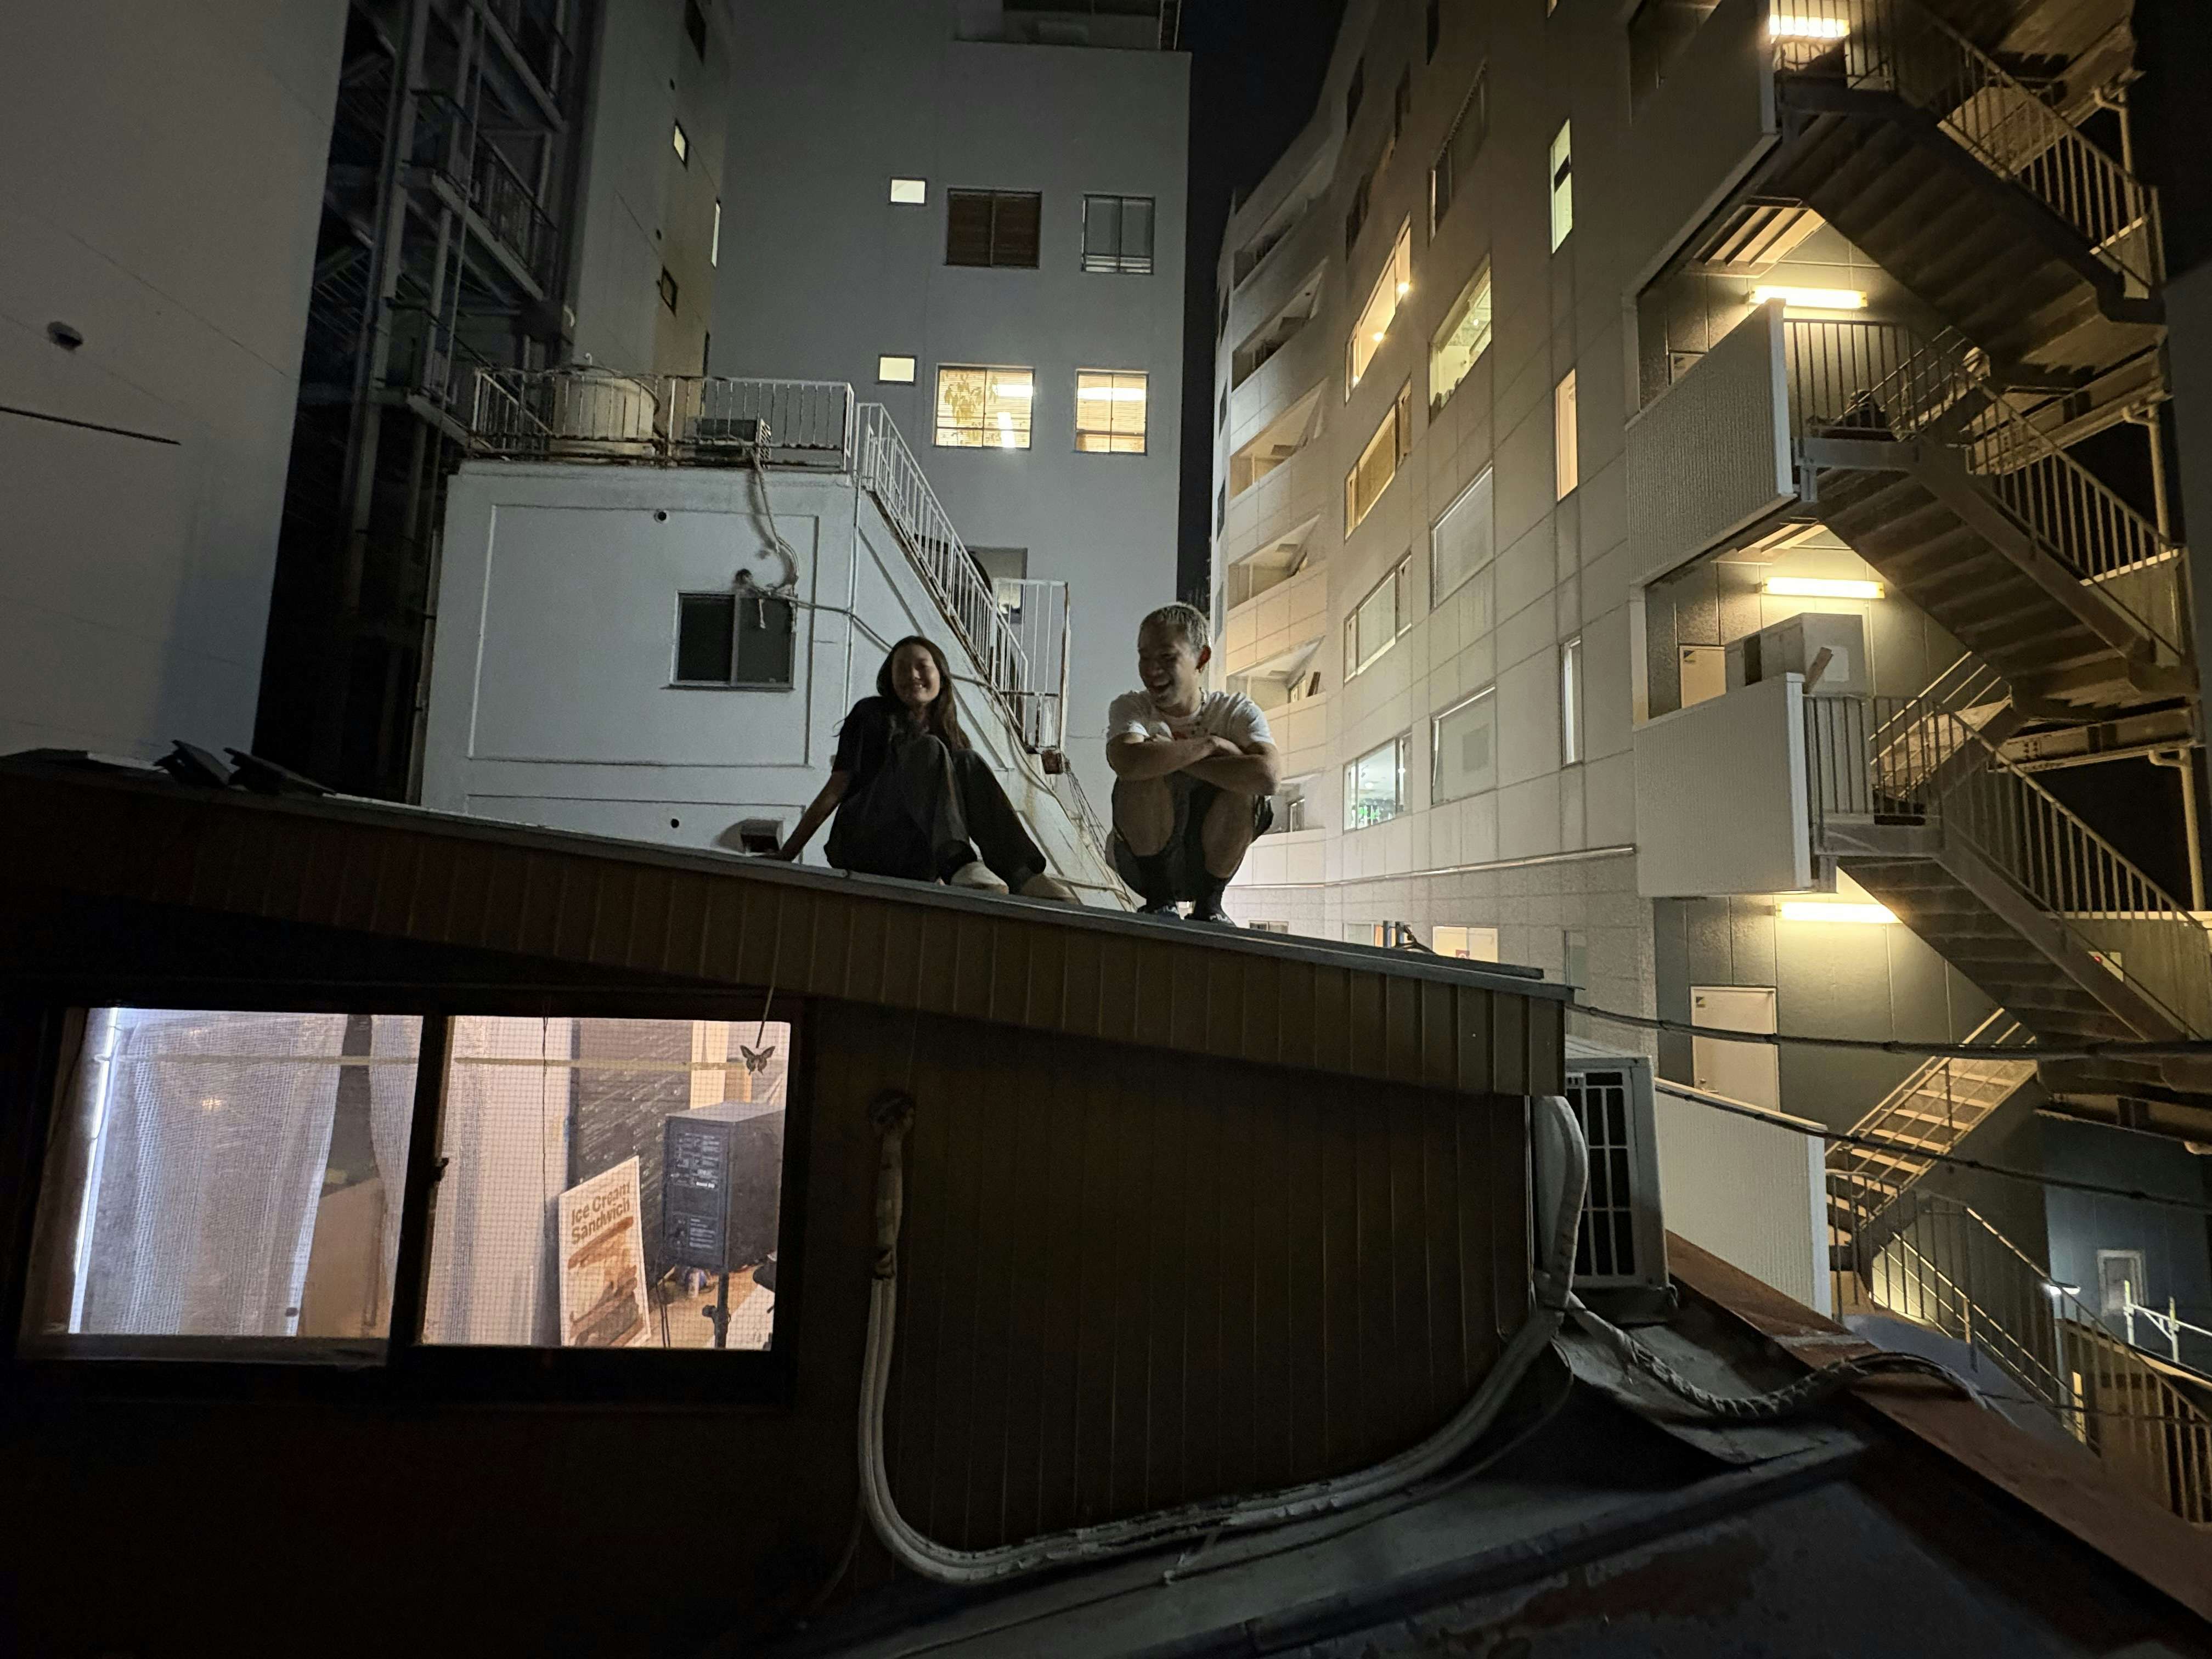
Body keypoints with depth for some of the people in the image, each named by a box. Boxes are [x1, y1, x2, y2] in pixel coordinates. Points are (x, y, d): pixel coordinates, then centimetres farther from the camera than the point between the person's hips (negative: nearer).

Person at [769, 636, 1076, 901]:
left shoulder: (950, 736, 21)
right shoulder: (872, 714, 11)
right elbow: (836, 788, 5)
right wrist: (786, 855, -4)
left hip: (916, 868, 3)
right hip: (862, 847, -3)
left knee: (968, 763, -18)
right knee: (927, 751, -23)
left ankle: (1025, 876, -38)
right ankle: (959, 864, -49)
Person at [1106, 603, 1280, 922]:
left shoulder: (1236, 710, -7)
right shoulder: (1130, 708, -8)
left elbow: (1269, 775, -30)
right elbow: (1128, 763, -34)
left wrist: (1172, 757, -26)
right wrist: (1210, 744, -25)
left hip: (1210, 861, 1)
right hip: (1143, 858, -1)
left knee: (1245, 787, -26)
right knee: (1146, 774, -27)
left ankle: (1209, 902, -7)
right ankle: (1159, 899, -11)